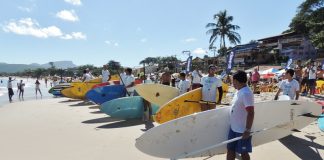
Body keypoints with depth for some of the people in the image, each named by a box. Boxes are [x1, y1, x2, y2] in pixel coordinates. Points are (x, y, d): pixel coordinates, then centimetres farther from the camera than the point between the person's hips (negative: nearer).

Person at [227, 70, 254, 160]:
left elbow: (251, 113, -26)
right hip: (234, 128, 9)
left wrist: (248, 130, -24)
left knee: (243, 152, 9)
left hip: (242, 130, -9)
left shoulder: (246, 93, -24)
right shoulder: (239, 91, 6)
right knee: (230, 149, 17)